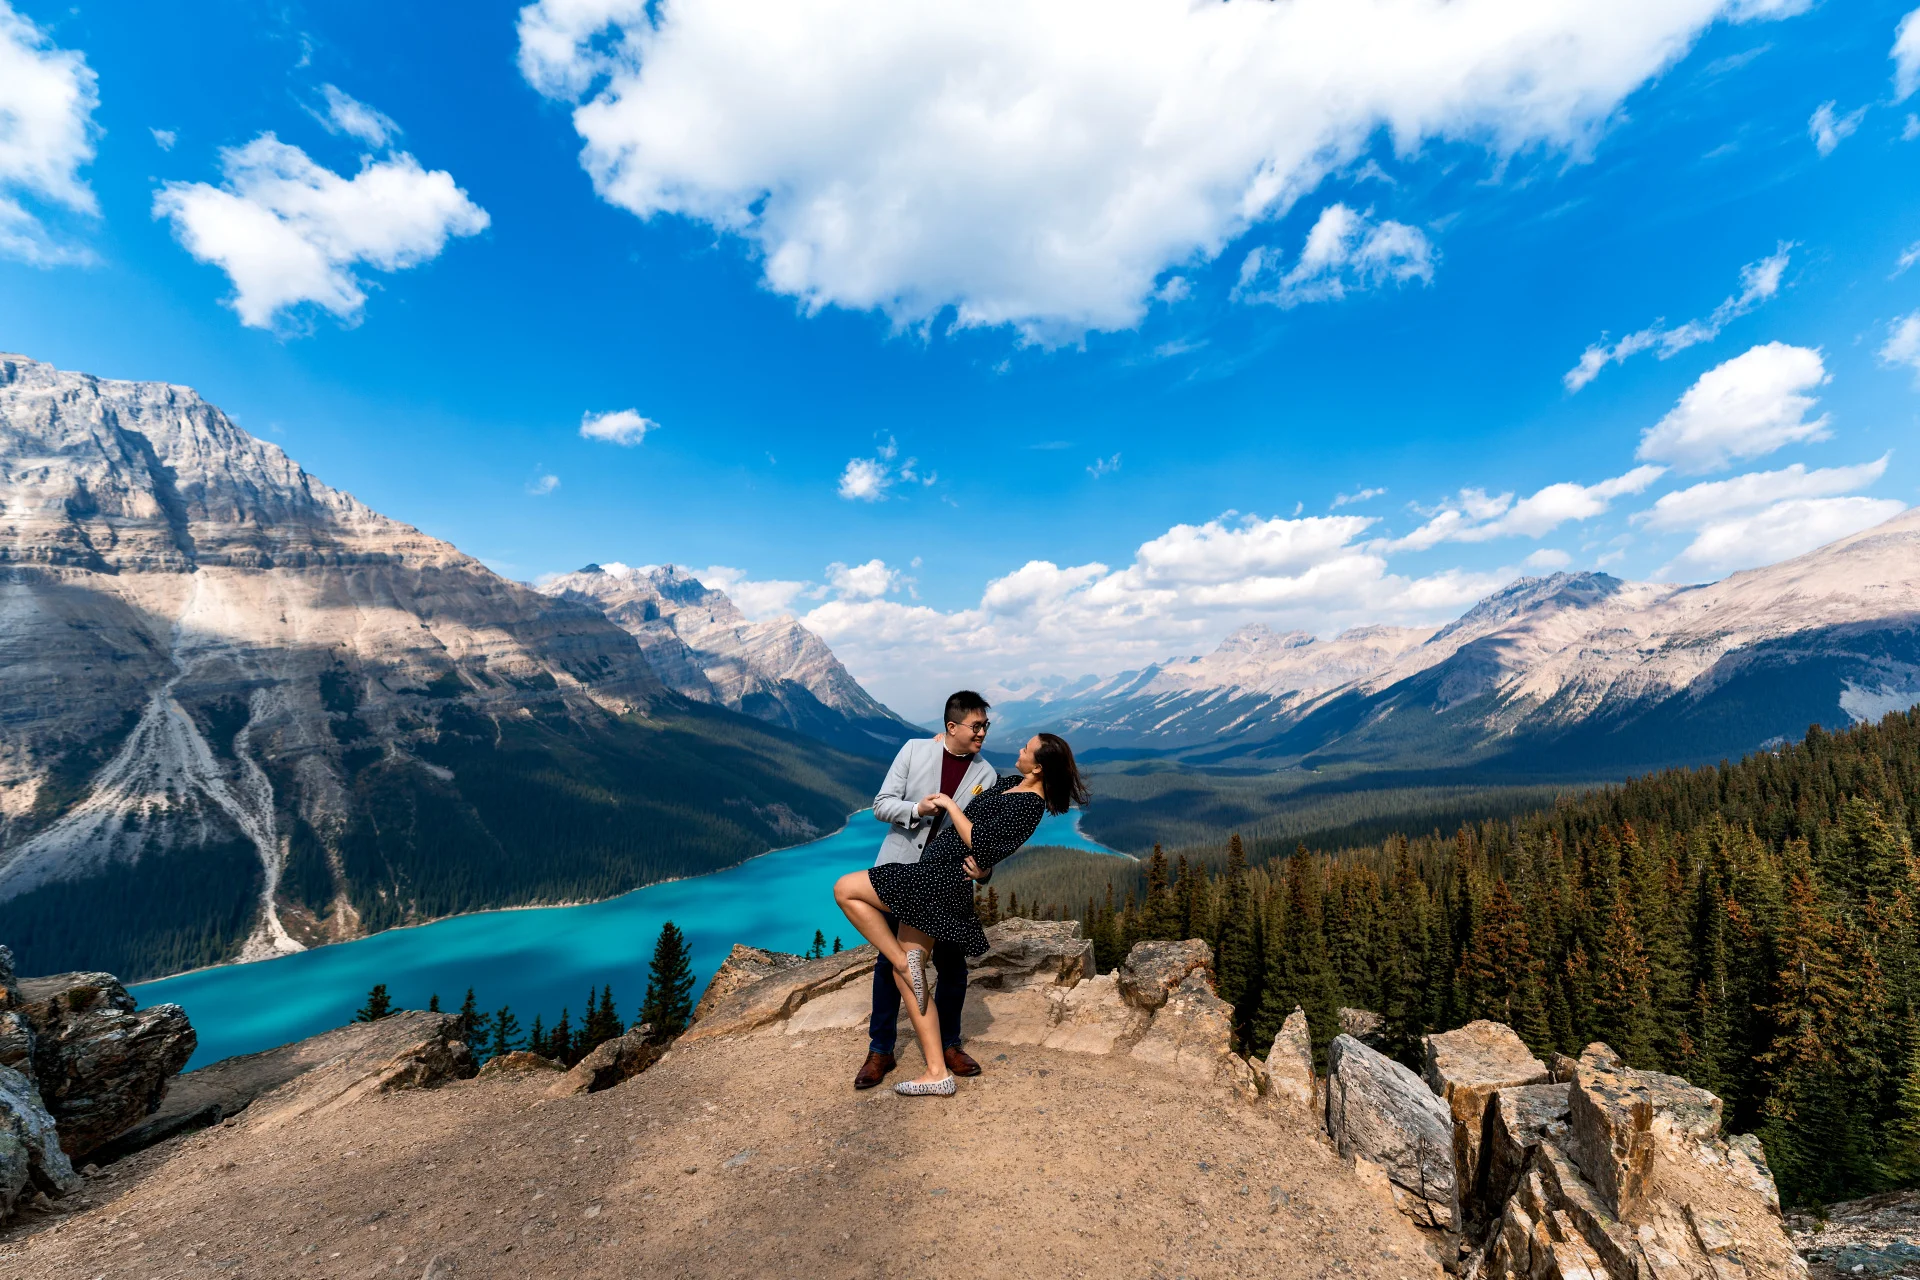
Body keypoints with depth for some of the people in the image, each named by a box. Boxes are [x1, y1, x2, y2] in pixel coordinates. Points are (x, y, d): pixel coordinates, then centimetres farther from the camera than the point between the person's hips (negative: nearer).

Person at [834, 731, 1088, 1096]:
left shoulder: (1027, 806, -15)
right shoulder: (1011, 784, 13)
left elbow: (979, 843, -20)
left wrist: (950, 805, -11)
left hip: (939, 881, -10)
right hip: (931, 880, 10)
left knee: (845, 889, -8)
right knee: (906, 975, 10)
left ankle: (904, 960, -2)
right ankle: (937, 1074, 15)